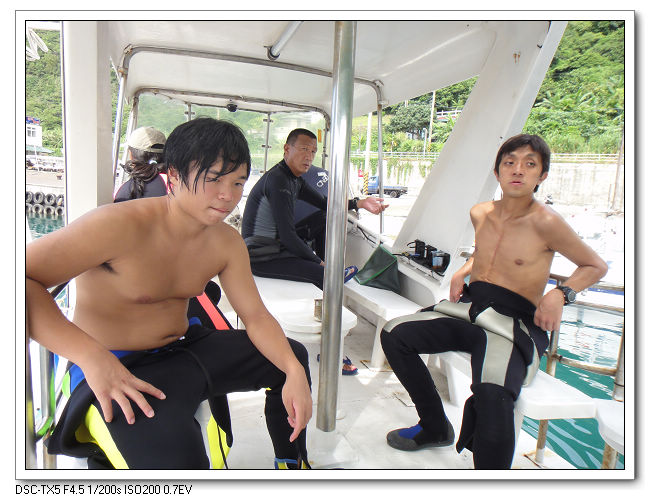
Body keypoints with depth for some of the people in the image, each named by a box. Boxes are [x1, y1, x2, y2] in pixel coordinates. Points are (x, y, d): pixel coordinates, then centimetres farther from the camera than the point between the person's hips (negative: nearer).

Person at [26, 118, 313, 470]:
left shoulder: (227, 242, -1)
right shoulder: (121, 225, -22)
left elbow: (256, 316, 1)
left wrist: (294, 372, -15)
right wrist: (90, 355, -36)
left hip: (184, 348, 8)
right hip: (116, 369, -7)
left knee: (292, 356, 11)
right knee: (176, 455, -37)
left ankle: (292, 465, 29)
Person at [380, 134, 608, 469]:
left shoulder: (545, 222, -11)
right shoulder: (480, 214, 8)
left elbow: (596, 266, 2)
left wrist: (560, 294, -15)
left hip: (514, 322, -6)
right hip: (470, 309, 7)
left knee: (492, 393, -36)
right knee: (394, 334, -7)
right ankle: (435, 428, 11)